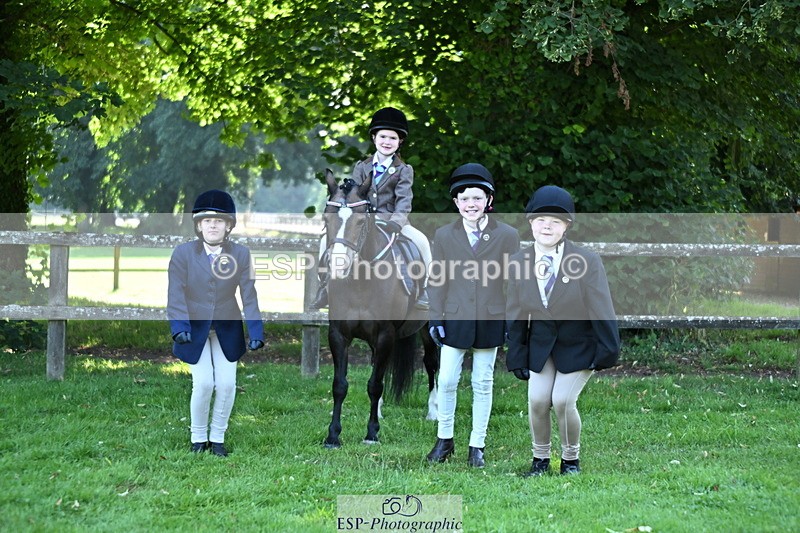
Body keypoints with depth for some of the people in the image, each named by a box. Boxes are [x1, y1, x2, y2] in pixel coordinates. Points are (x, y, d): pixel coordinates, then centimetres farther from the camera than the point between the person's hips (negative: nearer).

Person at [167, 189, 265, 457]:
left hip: (227, 330, 2)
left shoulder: (241, 254, -8)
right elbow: (176, 295, -13)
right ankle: (198, 438, 14)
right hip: (195, 329, -2)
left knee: (227, 384, -1)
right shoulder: (183, 253, -11)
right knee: (203, 384, -7)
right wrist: (180, 328, -26)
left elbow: (249, 296, -10)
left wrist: (256, 332, -18)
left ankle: (217, 437, 18)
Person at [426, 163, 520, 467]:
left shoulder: (507, 236, -1)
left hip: (490, 320, -1)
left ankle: (477, 446, 15)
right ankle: (444, 440, 15)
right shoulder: (444, 235, 3)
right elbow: (437, 280, 5)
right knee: (446, 380, -1)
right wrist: (435, 318, -1)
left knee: (483, 383, 6)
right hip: (455, 319, 1)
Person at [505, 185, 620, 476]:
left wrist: (607, 351, -11)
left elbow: (601, 309, -14)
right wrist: (517, 357, 1)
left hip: (578, 345, -3)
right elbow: (516, 314, 1)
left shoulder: (587, 261, -19)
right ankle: (540, 458, 16)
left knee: (562, 400, -12)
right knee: (537, 400, -6)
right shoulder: (520, 263, -8)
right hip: (541, 344, 4)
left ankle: (571, 459, 12)